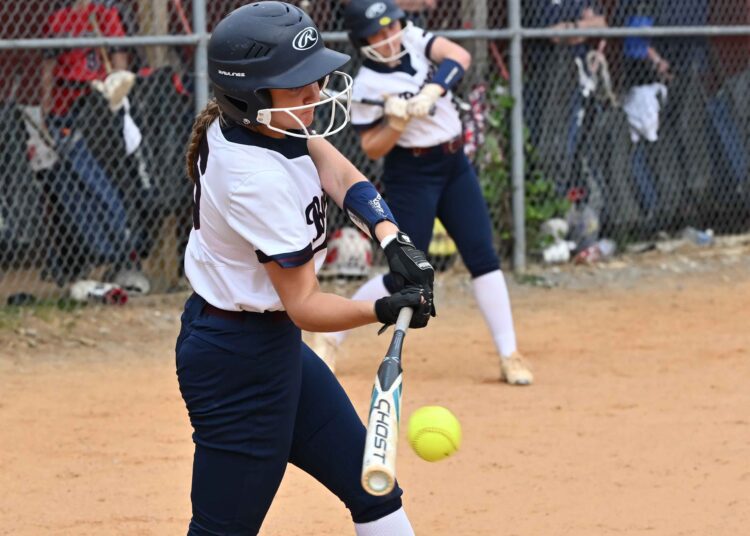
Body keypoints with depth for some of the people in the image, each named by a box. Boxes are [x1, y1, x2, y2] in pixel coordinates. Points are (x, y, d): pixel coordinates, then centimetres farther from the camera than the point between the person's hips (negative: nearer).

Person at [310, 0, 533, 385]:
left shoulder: (414, 39, -2)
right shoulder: (367, 86, -14)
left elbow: (460, 57, -17)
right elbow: (372, 150, -11)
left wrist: (431, 93, -30)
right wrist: (397, 123, -28)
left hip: (454, 165, 5)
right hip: (411, 175, -5)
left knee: (483, 256, -2)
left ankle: (509, 355, 0)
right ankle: (330, 337, 10)